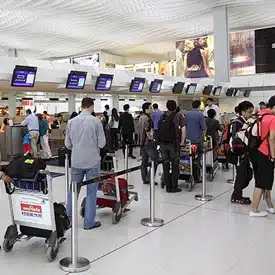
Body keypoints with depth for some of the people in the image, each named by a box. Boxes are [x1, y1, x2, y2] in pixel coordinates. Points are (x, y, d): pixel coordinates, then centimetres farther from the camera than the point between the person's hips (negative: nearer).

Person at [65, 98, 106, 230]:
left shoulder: (71, 122, 0)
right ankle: (89, 222, 11)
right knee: (91, 192, 5)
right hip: (92, 161, -3)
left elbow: (67, 143, 5)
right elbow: (102, 143, -9)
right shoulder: (96, 121, -11)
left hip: (76, 161, 4)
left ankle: (68, 217, 25)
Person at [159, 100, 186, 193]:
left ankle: (168, 187, 13)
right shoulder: (178, 116, 0)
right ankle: (174, 187, 8)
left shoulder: (162, 116, 10)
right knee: (175, 165, 5)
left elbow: (159, 129, 7)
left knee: (165, 165, 8)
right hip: (173, 143, -3)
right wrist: (182, 142, -3)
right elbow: (183, 129, -10)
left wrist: (160, 141, 12)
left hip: (163, 143, 3)